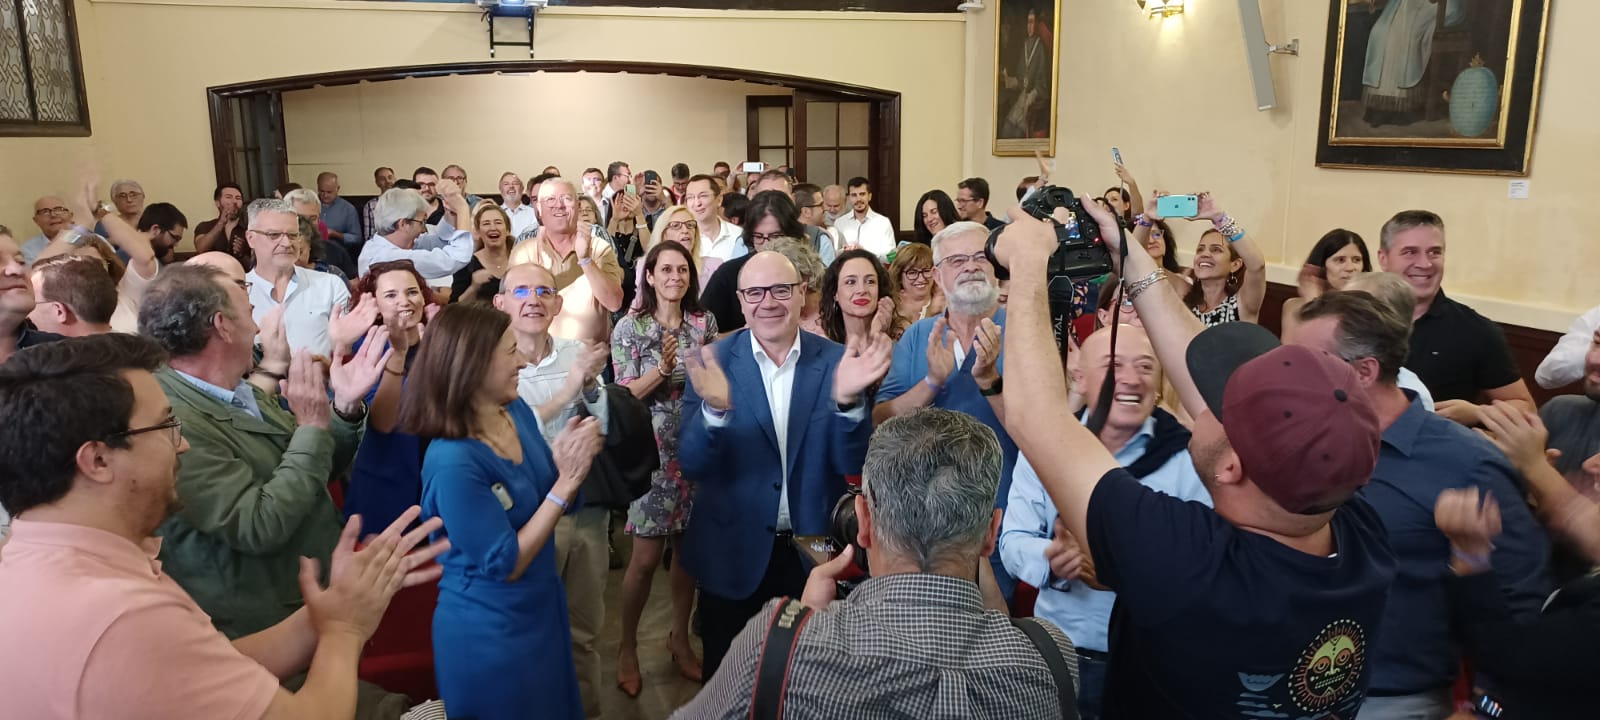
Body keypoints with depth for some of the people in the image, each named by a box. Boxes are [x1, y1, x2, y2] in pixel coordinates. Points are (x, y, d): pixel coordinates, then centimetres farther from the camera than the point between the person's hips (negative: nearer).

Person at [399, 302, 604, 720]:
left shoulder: (517, 412, -5)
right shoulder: (453, 460, -28)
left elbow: (549, 501, 6)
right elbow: (506, 564, -24)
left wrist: (566, 458, -16)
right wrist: (567, 479, -27)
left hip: (542, 607, 7)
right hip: (490, 633, -7)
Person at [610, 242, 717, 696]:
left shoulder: (704, 322, 4)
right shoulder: (630, 327, -6)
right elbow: (625, 394, -9)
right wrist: (662, 369, -24)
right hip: (653, 449, -3)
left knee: (690, 549, 12)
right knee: (646, 558, 1)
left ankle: (679, 638, 31)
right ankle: (628, 647, 22)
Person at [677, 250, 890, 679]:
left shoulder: (836, 362, -7)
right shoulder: (713, 363, -9)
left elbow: (852, 463, -11)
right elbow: (691, 465, -15)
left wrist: (847, 398, -30)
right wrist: (714, 408, -35)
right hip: (733, 555, -1)